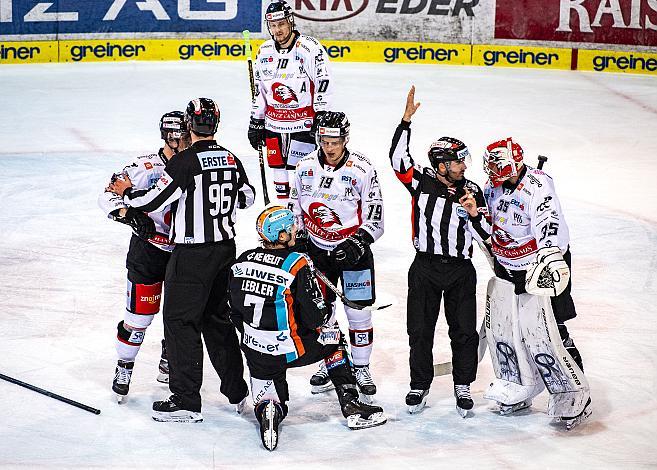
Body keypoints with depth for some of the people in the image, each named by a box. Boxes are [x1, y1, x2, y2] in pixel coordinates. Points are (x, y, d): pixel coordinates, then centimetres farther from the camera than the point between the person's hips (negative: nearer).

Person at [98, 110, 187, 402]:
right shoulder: (145, 167, -16)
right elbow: (109, 196, -18)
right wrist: (130, 215, -34)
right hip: (148, 252, -4)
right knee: (139, 316, -2)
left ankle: (169, 364, 32)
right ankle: (124, 369, 17)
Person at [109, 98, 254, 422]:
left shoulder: (184, 162, -17)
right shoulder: (231, 160, 4)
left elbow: (153, 201, -16)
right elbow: (247, 197, 18)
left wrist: (126, 192, 3)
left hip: (192, 254, -7)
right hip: (225, 249, 7)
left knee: (180, 321, 0)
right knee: (218, 319, 19)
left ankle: (186, 401, -1)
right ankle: (237, 391, 23)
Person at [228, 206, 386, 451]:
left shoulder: (243, 261, -1)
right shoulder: (298, 264, -16)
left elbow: (236, 313, 8)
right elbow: (314, 317, -14)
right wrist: (326, 313, 9)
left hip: (255, 352, 4)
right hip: (291, 350, -4)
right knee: (333, 340, 25)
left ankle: (267, 410, -12)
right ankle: (350, 406, 21)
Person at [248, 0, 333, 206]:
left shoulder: (310, 48, -13)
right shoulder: (264, 52, 6)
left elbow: (324, 84, -11)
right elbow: (259, 90, 15)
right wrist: (256, 122, 14)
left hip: (303, 122, -6)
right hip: (274, 122, 6)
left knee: (300, 172, -10)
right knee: (278, 167, 10)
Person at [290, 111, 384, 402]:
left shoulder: (362, 170, -15)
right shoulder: (306, 167, -4)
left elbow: (375, 219, -12)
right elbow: (296, 206, 11)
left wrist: (357, 244, -24)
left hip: (353, 250, -3)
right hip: (317, 250, 3)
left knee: (359, 312, -2)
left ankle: (361, 369, 12)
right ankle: (329, 362, 25)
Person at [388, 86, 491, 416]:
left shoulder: (471, 191, 0)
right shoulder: (422, 181, -3)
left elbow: (484, 235, 0)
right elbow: (398, 157, -15)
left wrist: (475, 213, -19)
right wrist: (406, 121, -21)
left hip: (460, 271, 1)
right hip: (425, 268, -1)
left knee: (464, 331, 3)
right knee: (419, 330, 6)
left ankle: (463, 385, 20)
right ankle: (419, 385, 21)